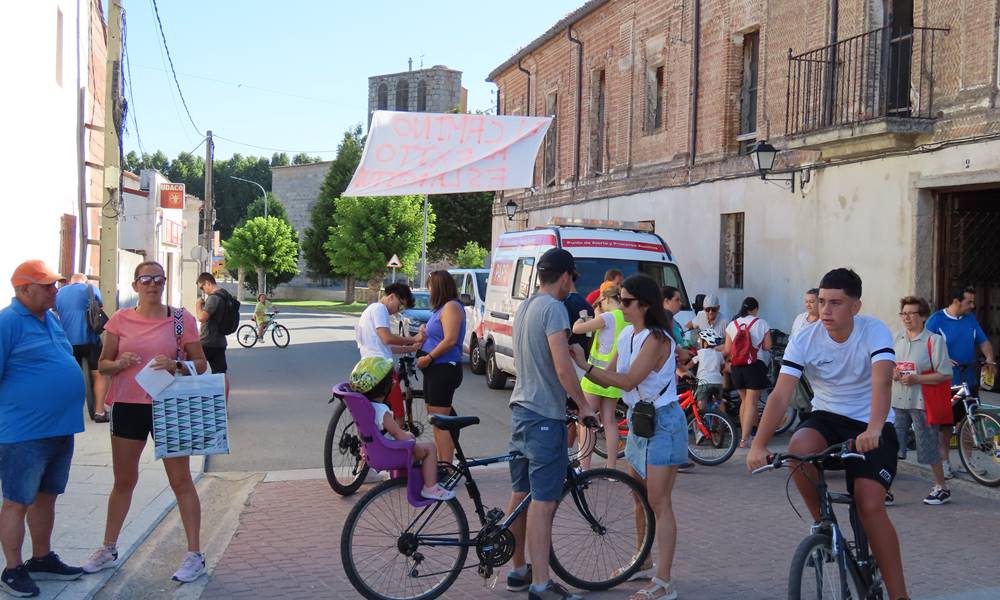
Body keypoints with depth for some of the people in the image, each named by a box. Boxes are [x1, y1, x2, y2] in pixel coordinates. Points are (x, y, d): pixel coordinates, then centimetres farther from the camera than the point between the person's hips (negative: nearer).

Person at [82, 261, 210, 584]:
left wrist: (175, 365, -18)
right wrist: (120, 363, -14)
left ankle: (194, 554, 8)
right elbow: (103, 365, 8)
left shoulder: (181, 319, -3)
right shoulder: (120, 320, 2)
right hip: (127, 406, 2)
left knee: (181, 481, 1)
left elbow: (201, 364, 1)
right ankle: (108, 549, 29)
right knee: (123, 481, 14)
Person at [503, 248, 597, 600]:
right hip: (546, 415, -10)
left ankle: (518, 571, 25)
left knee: (520, 494, 15)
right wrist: (584, 406, -11)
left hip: (521, 409, 10)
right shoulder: (554, 308, -15)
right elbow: (562, 368, -20)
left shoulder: (525, 307, 14)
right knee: (543, 501, -9)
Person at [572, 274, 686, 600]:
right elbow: (610, 376, 6)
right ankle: (644, 564, 29)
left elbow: (628, 380, -25)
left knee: (659, 503, -7)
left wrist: (585, 365, -25)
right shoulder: (627, 335, 7)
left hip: (662, 423, -8)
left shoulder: (656, 339, -19)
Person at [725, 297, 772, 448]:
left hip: (737, 367, 4)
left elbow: (727, 351, 1)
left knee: (744, 401, 19)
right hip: (754, 366, -4)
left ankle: (744, 434, 23)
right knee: (751, 402, -2)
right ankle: (744, 439, -7)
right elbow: (767, 347, -6)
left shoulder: (732, 325, 2)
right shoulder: (761, 323, -5)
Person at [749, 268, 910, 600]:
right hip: (826, 418, 2)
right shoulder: (804, 340, -12)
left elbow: (882, 382, -34)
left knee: (871, 506, -18)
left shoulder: (874, 331, -18)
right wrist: (759, 444, -32)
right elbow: (781, 394, -20)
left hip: (872, 427, -2)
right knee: (799, 448, -32)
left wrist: (873, 429, -53)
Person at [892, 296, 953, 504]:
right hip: (897, 401, 5)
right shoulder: (897, 339, 10)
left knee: (931, 448, 6)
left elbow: (945, 374, -10)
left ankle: (941, 487, 22)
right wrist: (892, 374, -3)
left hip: (922, 401, -5)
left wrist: (916, 379, -19)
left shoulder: (934, 340, -8)